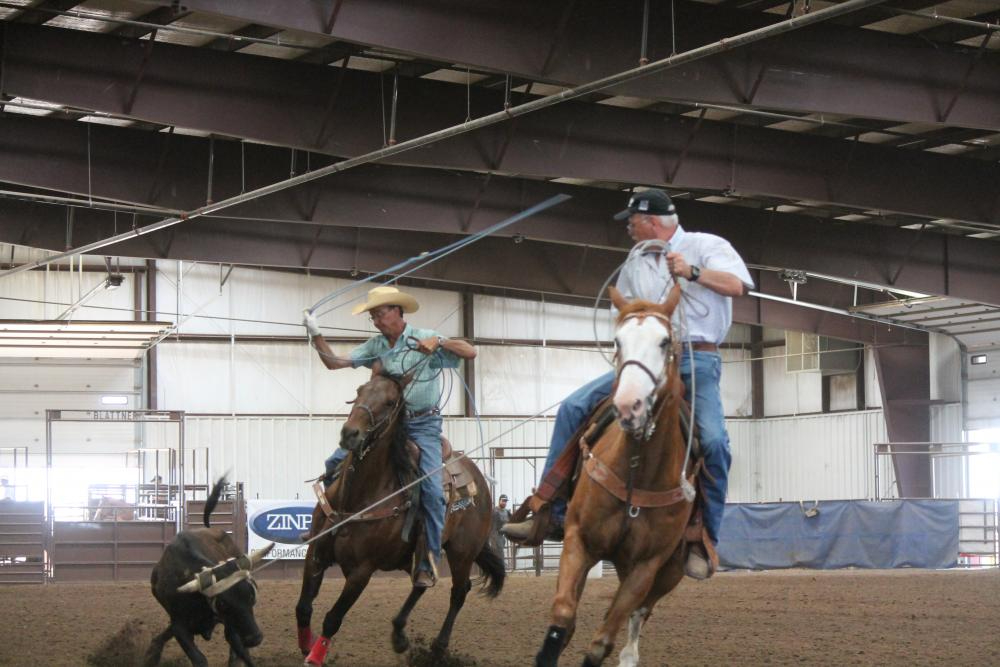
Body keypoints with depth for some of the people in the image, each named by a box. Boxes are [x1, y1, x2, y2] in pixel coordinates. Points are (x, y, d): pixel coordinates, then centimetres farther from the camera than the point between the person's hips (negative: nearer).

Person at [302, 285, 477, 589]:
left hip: (423, 424, -4)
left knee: (431, 489, -18)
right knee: (336, 463, -9)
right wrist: (316, 336, -5)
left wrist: (439, 343, -28)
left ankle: (429, 561, -13)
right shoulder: (376, 346, 8)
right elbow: (334, 363, 8)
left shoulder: (425, 339, -4)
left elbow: (470, 352, -12)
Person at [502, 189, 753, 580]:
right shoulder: (635, 264, 19)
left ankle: (704, 540, -16)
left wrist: (693, 272, -23)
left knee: (713, 441, -28)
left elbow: (736, 285, -11)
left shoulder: (708, 246, 3)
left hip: (697, 361, -5)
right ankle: (550, 512, -6)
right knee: (573, 408, -9)